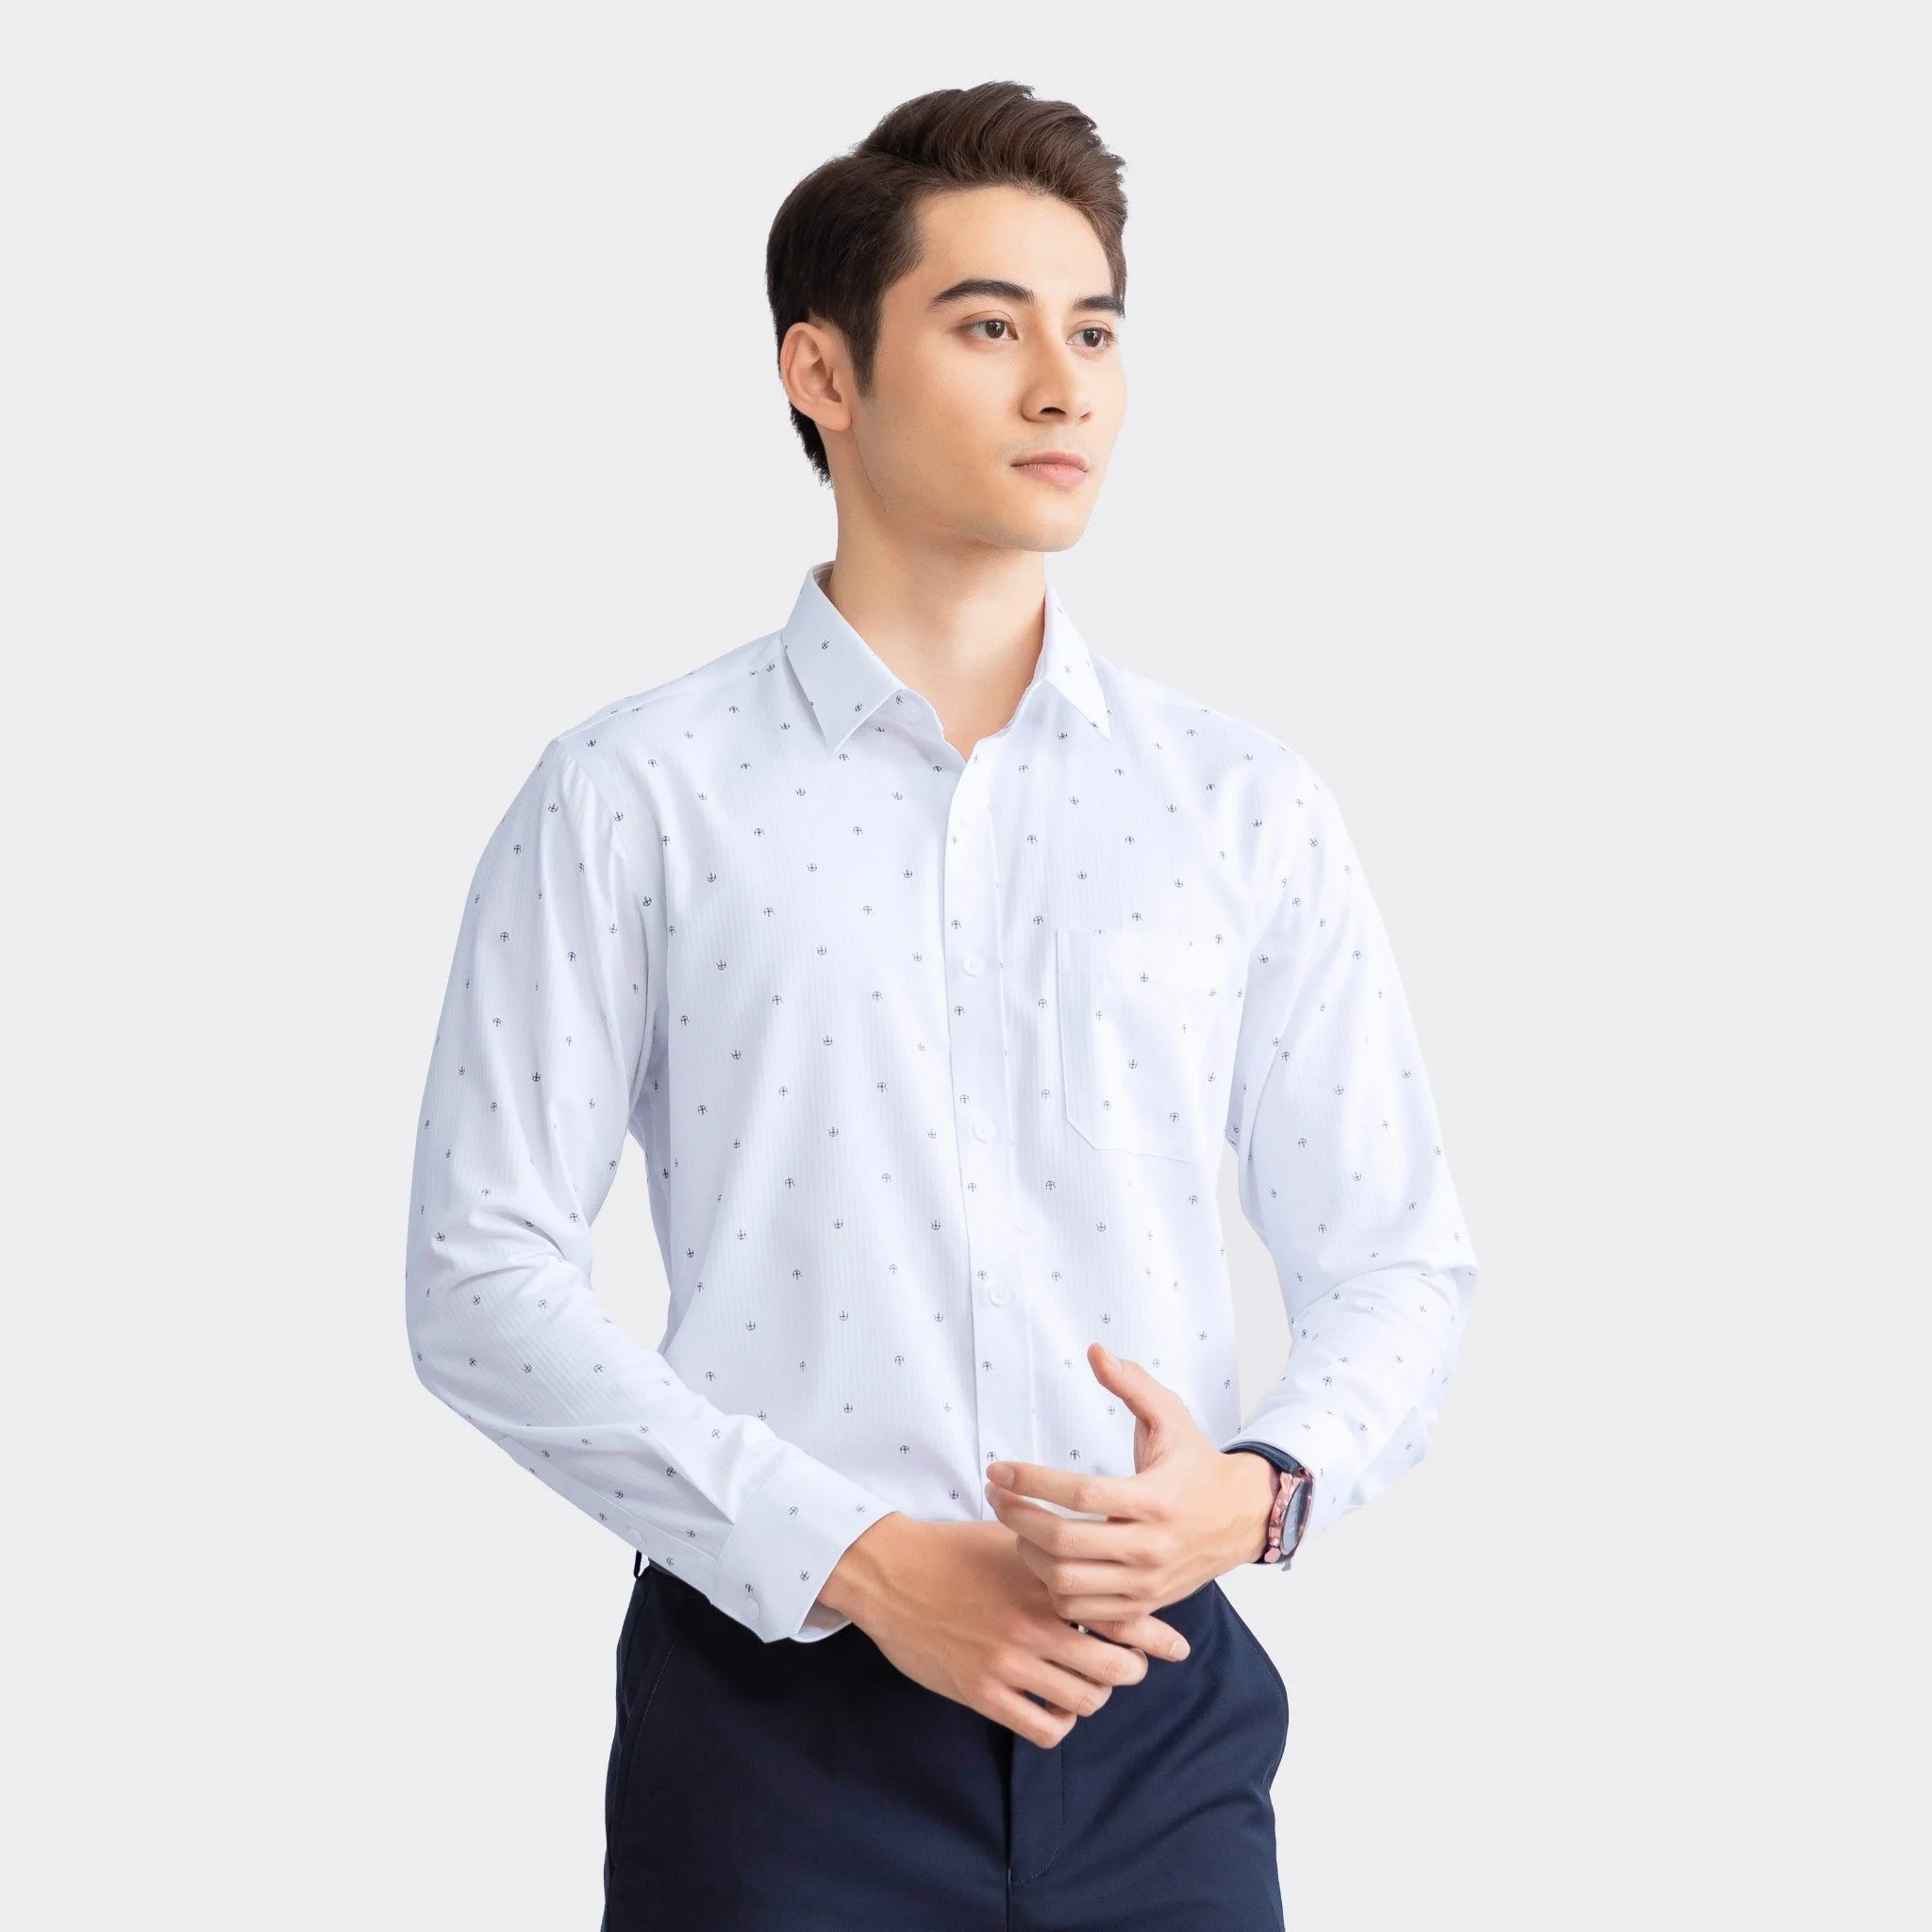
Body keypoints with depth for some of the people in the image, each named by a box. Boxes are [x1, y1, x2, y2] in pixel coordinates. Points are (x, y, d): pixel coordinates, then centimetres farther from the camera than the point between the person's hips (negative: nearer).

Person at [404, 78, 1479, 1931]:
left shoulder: (1247, 807, 5)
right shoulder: (632, 801, -4)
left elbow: (1395, 1260, 7)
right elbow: (484, 1280, -7)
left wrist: (1257, 1487, -13)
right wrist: (855, 1555, -13)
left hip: (1159, 1732, 3)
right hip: (775, 1725, -2)